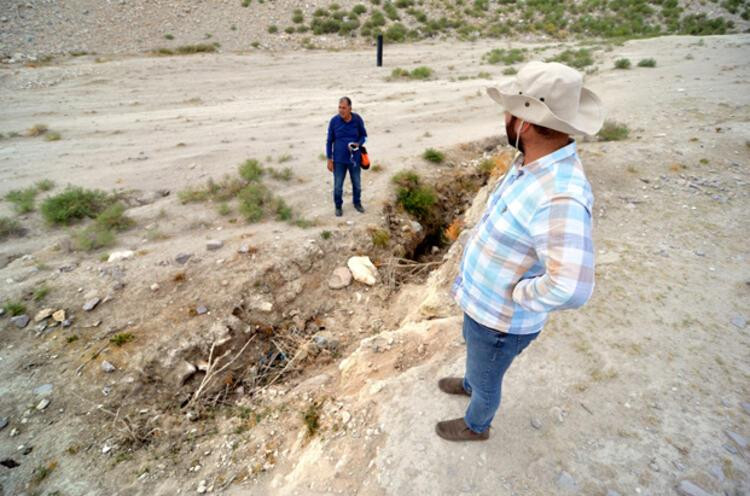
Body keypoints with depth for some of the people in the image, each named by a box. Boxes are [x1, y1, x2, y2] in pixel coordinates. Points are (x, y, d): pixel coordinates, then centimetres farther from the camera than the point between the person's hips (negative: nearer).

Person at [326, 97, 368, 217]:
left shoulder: (357, 119, -10)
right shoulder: (334, 121, -11)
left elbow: (364, 135, 4)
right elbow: (329, 141, -3)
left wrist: (358, 144, -18)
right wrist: (329, 160, -4)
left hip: (354, 158, 1)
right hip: (339, 159, -1)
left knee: (357, 184, 15)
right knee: (338, 186, 7)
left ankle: (357, 203, 39)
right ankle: (338, 206, 30)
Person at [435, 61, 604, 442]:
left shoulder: (560, 196, -37)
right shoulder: (532, 162, -8)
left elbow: (571, 289, -45)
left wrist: (517, 292, -27)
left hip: (502, 319, -8)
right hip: (480, 299, 8)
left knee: (486, 378, 22)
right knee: (472, 346, 35)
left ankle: (476, 425, 54)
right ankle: (470, 383, 67)